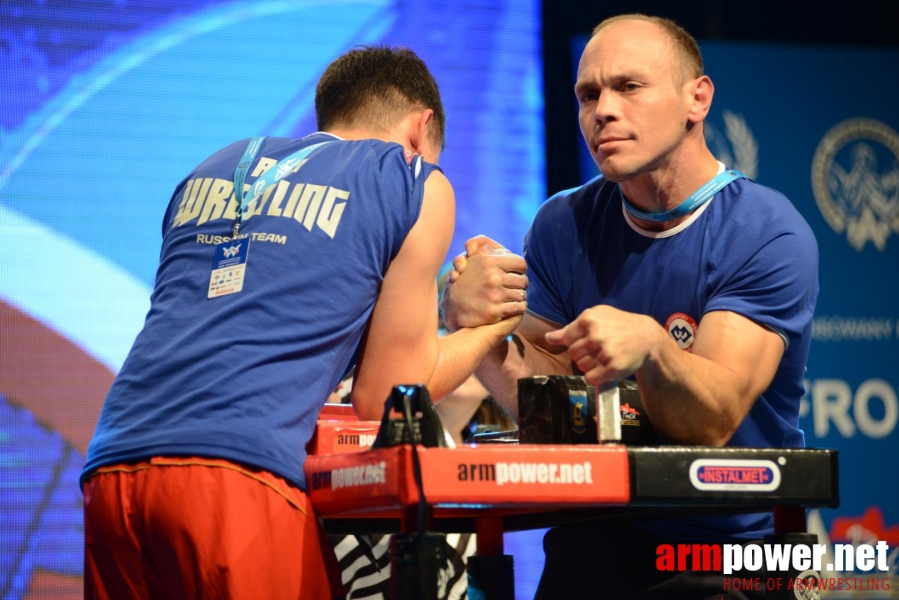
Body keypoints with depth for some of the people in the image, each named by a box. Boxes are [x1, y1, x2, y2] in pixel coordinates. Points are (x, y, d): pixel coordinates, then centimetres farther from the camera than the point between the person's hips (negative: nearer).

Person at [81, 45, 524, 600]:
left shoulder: (213, 170, 26)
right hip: (239, 477, -6)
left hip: (111, 472, 6)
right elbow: (383, 397, 12)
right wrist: (492, 324, 28)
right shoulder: (416, 184, 11)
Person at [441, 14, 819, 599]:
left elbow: (713, 423, -19)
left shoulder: (770, 236, -11)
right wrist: (475, 324, -17)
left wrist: (651, 346, -39)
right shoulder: (564, 226, 3)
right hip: (602, 543, 4)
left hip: (741, 552, -4)